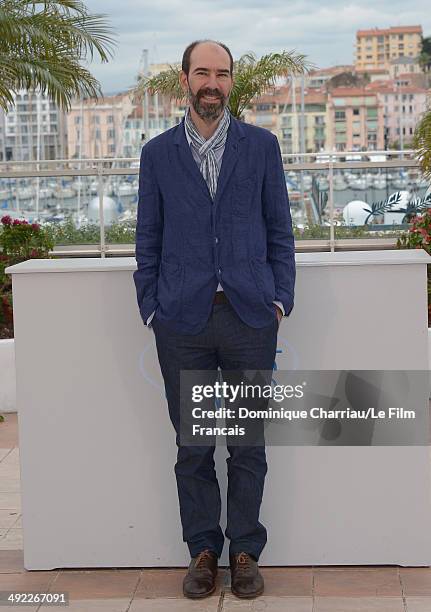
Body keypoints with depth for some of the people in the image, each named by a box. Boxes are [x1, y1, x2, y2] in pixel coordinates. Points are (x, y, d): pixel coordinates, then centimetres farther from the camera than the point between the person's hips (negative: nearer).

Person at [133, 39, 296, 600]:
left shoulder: (261, 146, 7)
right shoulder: (158, 153, 8)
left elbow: (280, 230, 8)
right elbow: (149, 238, 10)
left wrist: (279, 299, 0)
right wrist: (151, 307, 3)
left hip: (249, 316, 0)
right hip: (183, 320, 1)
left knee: (248, 443, 5)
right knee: (192, 446, 6)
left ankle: (245, 552, 18)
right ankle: (203, 551, 19)